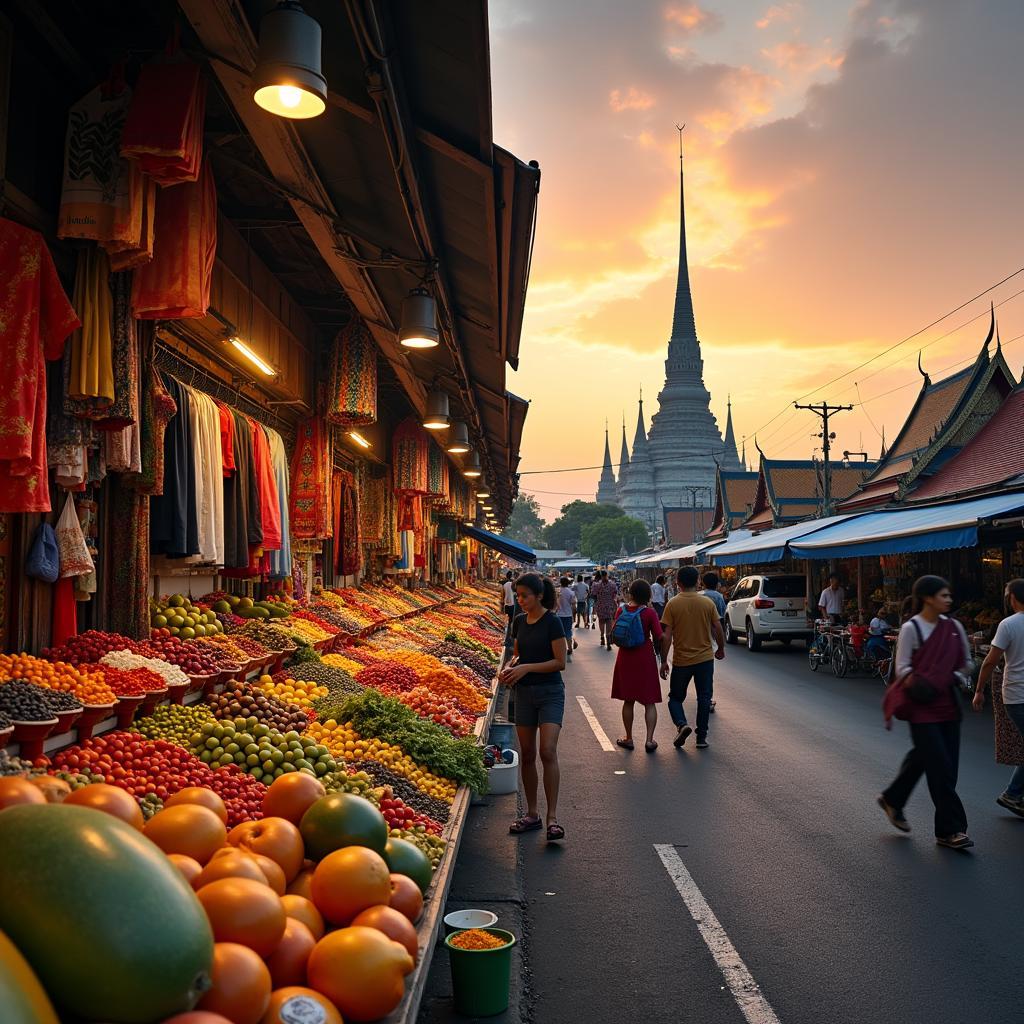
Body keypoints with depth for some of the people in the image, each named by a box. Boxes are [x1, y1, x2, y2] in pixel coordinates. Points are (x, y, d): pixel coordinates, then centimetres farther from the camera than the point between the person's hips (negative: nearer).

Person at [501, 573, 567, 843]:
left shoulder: (551, 622, -11)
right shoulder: (519, 621, 8)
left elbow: (560, 662, -13)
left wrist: (527, 667, -20)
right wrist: (508, 668, -1)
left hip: (550, 692, -6)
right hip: (524, 692, 6)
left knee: (548, 751, -16)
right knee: (527, 754, 9)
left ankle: (552, 817, -10)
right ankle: (531, 814, 20)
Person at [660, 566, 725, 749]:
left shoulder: (672, 604, -8)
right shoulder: (708, 603, -3)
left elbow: (667, 636, -10)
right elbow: (718, 629, 0)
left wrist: (664, 661, -3)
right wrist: (721, 649, 17)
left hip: (681, 660, -1)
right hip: (705, 658, 1)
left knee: (675, 697, 14)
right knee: (704, 698, 11)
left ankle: (682, 724, -9)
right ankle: (702, 737, 12)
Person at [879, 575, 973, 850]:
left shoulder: (953, 627, 7)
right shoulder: (911, 628, -10)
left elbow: (966, 660, 19)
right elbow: (902, 667, -9)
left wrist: (959, 676, 0)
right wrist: (914, 681, -27)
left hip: (947, 704, 6)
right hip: (922, 707, -6)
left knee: (922, 757, 14)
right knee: (941, 768, -6)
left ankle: (893, 800, 36)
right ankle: (950, 829, 4)